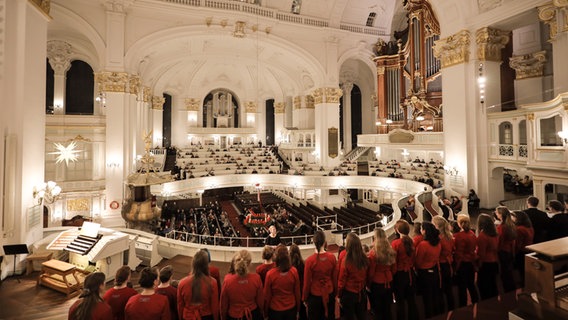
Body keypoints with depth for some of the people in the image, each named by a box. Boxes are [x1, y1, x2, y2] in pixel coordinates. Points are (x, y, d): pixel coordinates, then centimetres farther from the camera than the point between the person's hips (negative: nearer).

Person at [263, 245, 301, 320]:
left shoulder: (270, 274, -22)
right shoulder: (294, 271, -17)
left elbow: (267, 296, -11)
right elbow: (297, 293, -5)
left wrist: (266, 312, 5)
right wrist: (297, 310, 11)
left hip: (275, 311, -1)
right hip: (291, 309, 2)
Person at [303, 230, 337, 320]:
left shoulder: (310, 260, -19)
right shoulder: (332, 257, -12)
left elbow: (307, 282, -10)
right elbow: (335, 278, -1)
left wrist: (305, 298, 4)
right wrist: (336, 292, 14)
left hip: (314, 296, -2)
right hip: (329, 295, 2)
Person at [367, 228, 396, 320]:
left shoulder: (373, 253, -20)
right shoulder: (391, 251, -4)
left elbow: (371, 272, -13)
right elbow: (394, 269, 7)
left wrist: (368, 284, 2)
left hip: (376, 284, -5)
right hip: (388, 283, 5)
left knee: (377, 310, 10)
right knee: (387, 308, 20)